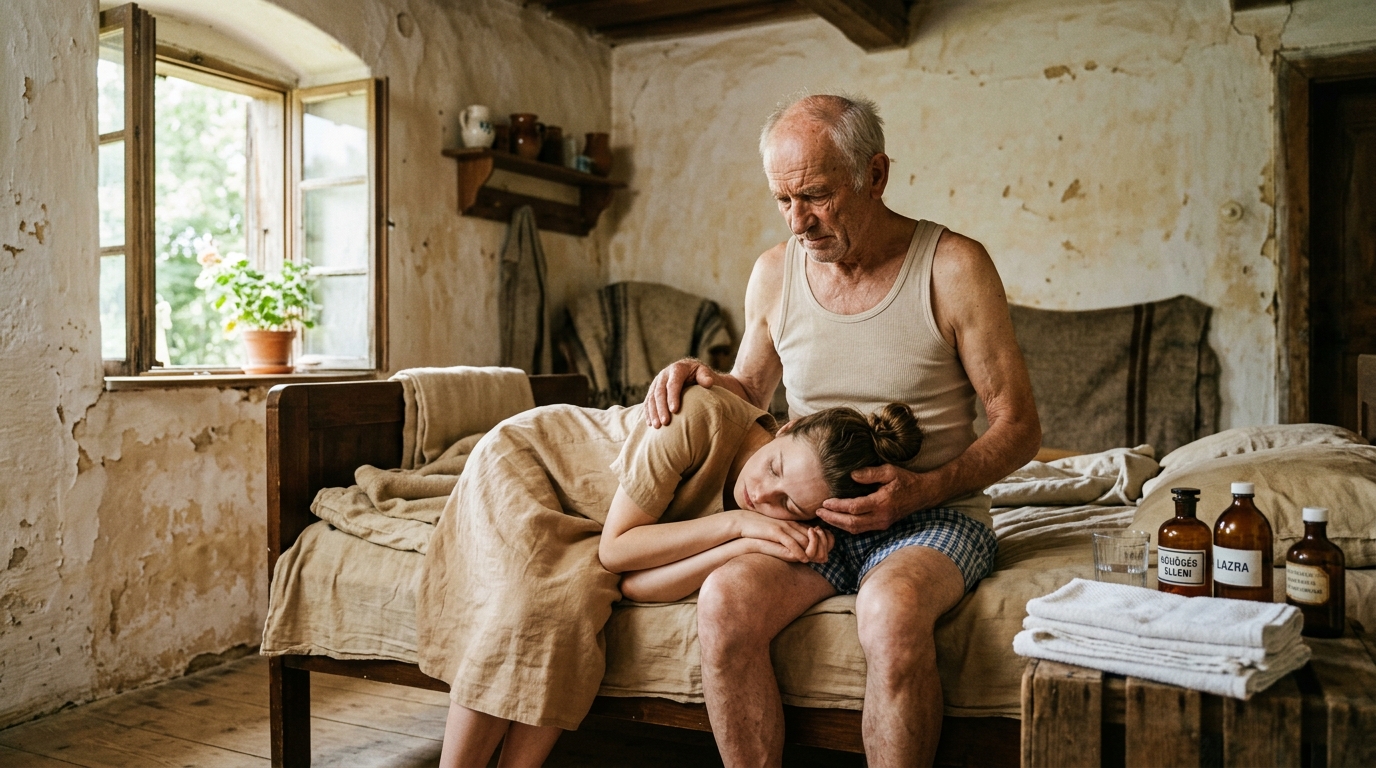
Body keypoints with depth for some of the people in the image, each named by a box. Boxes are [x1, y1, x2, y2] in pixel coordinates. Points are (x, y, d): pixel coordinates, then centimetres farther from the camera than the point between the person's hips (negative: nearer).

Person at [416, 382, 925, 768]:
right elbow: (614, 549, -30)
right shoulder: (705, 419, -35)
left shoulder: (773, 523, -20)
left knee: (581, 602, -25)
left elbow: (635, 584, -28)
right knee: (533, 601, -26)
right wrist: (735, 523, -35)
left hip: (579, 528, 3)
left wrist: (752, 546, -38)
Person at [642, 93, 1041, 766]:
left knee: (890, 610, -37)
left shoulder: (952, 267, -7)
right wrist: (702, 379, -2)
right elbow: (751, 391, 22)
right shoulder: (774, 272, 6)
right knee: (725, 601, -27)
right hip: (814, 514, 3)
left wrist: (923, 490, -18)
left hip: (934, 516, -3)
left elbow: (1019, 426, -4)